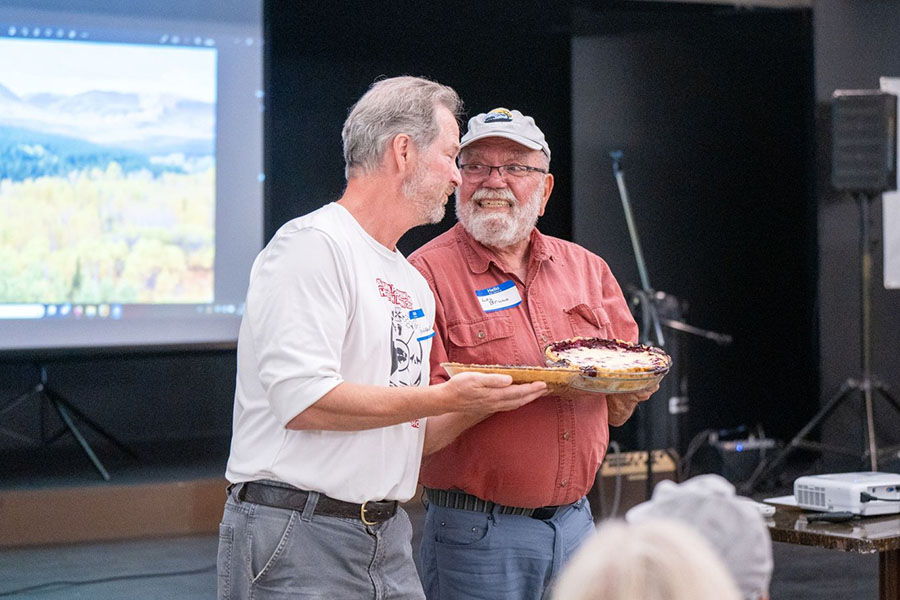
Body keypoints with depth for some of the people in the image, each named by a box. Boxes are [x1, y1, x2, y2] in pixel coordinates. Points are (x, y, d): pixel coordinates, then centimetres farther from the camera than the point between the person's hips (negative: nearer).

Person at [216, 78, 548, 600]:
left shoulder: (414, 283, 16)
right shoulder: (314, 245, -10)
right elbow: (303, 401, -21)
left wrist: (485, 401, 3)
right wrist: (443, 397, -15)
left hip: (388, 540, 8)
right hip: (297, 539, -8)